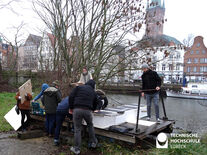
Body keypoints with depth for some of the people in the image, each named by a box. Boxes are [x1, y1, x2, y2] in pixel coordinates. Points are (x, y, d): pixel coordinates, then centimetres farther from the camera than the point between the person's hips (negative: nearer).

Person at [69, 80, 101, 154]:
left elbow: (71, 97, 2)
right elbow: (96, 104, 25)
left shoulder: (78, 87, 12)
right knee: (90, 125, 27)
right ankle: (93, 142, 36)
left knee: (77, 129, 9)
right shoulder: (93, 92, 19)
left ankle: (76, 149, 16)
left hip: (77, 109, -1)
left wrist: (71, 108, 11)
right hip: (88, 111, 2)